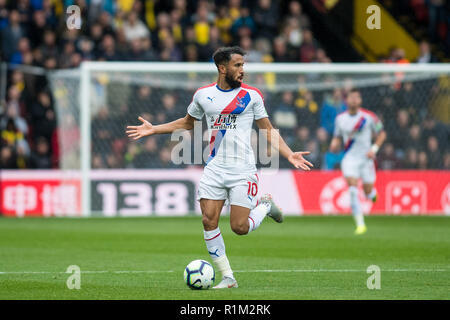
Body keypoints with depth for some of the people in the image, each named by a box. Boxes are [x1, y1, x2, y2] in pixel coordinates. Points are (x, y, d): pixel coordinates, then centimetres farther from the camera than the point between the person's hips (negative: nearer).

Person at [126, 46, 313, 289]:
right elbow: (187, 123, 23)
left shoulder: (252, 95, 1)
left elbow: (268, 130, 8)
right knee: (209, 221, -8)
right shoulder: (203, 95, 6)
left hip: (243, 171, -3)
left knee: (239, 227, -8)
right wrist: (153, 130, 16)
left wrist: (289, 155, -4)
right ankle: (227, 277, 3)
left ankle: (266, 205, 24)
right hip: (214, 169, 3)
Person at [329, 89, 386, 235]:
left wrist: (374, 149, -9)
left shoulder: (369, 117, -5)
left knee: (368, 192, 3)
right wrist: (334, 144, -8)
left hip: (366, 158, -1)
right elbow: (337, 137, 15)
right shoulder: (340, 118, 3)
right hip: (349, 158, 1)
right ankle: (360, 224, -15)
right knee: (352, 189, -17)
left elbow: (381, 134, 4)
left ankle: (373, 193, 45)